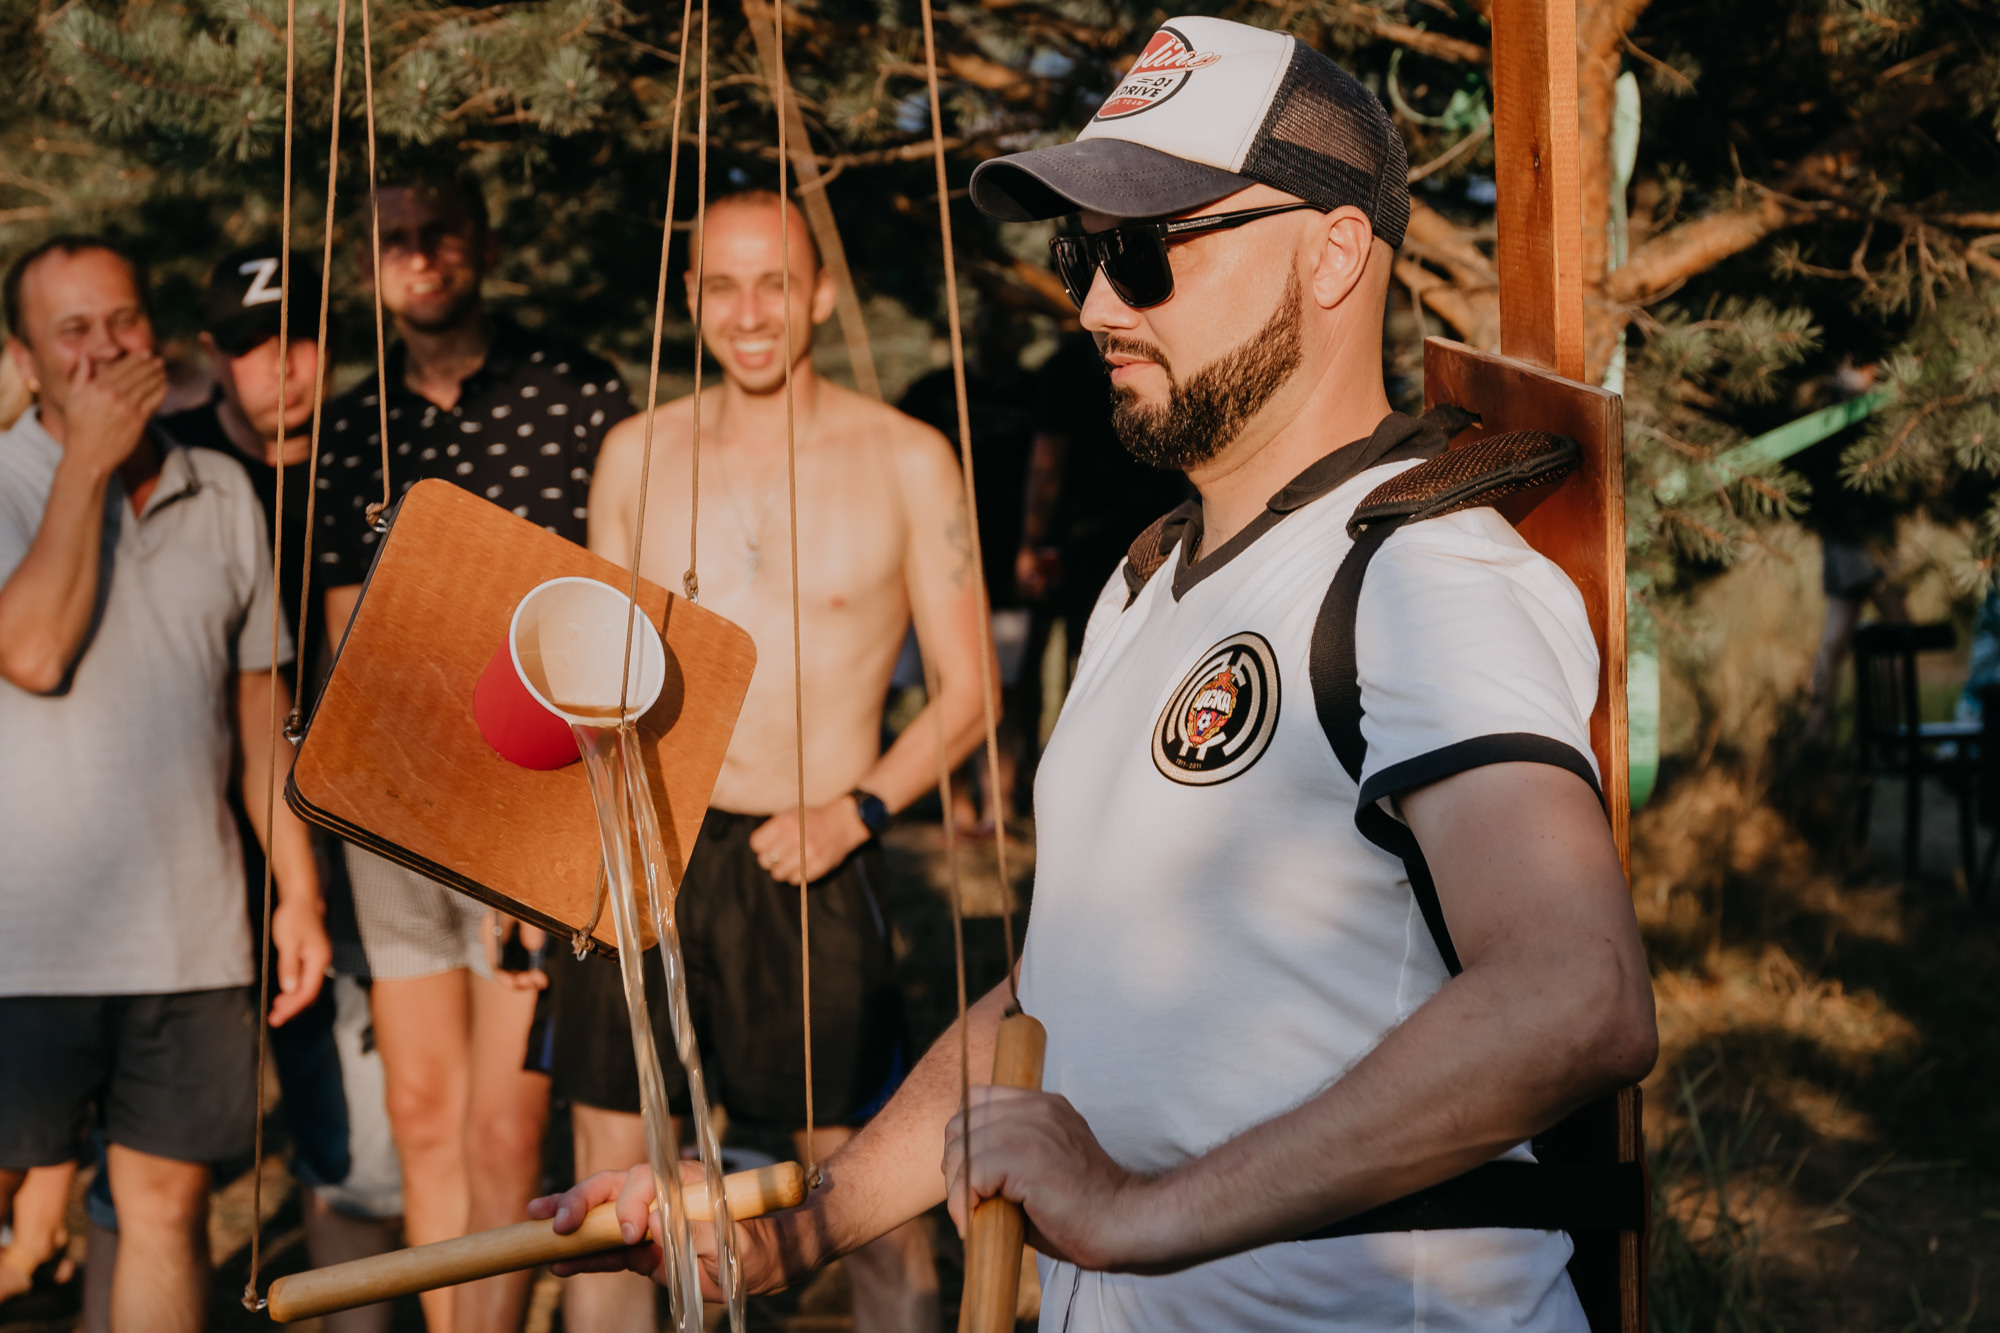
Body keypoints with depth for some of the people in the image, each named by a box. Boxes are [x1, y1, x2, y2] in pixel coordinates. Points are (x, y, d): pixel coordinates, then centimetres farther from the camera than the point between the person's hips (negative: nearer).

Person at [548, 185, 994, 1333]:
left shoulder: (906, 461, -1)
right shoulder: (638, 454, 8)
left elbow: (967, 696, 2)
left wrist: (857, 810, -13)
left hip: (811, 865, -2)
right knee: (606, 1185, 5)